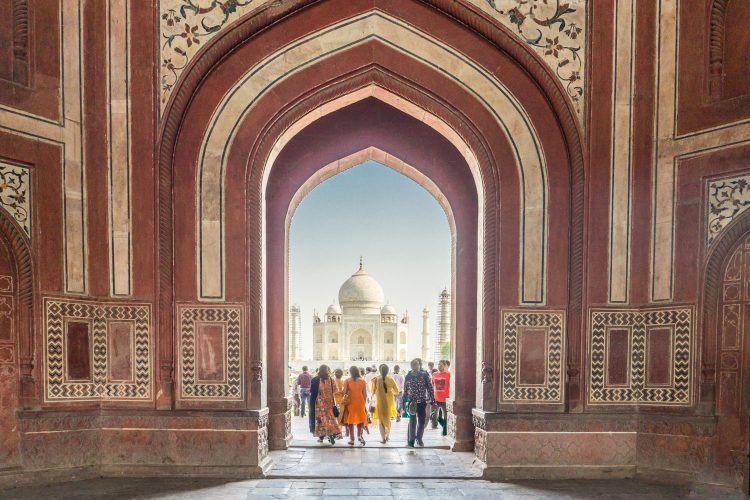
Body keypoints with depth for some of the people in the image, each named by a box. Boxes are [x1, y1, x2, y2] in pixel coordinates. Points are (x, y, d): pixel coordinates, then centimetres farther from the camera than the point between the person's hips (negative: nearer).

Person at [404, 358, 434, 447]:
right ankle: (411, 440, 6)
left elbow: (430, 388, -1)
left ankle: (419, 438, 27)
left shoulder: (424, 375, -4)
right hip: (412, 401, -1)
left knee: (422, 421, 8)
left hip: (422, 401, 1)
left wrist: (432, 400, -5)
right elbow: (405, 390, 5)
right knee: (412, 421, -3)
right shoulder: (408, 376, -1)